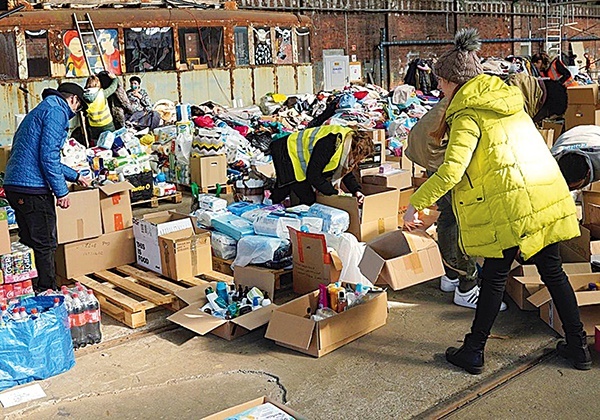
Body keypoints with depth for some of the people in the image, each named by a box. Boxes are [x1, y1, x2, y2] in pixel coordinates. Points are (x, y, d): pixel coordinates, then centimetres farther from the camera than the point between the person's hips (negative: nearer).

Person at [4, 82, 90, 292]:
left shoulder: (41, 111, 25)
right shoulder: (56, 112, -7)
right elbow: (48, 156, -18)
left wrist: (74, 175, 41)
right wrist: (61, 191, -13)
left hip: (14, 186, 10)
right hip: (33, 188, -10)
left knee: (29, 242, 17)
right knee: (45, 245, -2)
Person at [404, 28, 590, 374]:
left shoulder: (468, 116, -9)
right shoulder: (508, 100, 15)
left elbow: (452, 170, -21)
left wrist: (416, 203, -14)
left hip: (512, 205, -7)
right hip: (548, 196, 7)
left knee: (495, 277, 3)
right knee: (553, 270, 17)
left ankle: (473, 352, 16)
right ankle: (578, 346, 27)